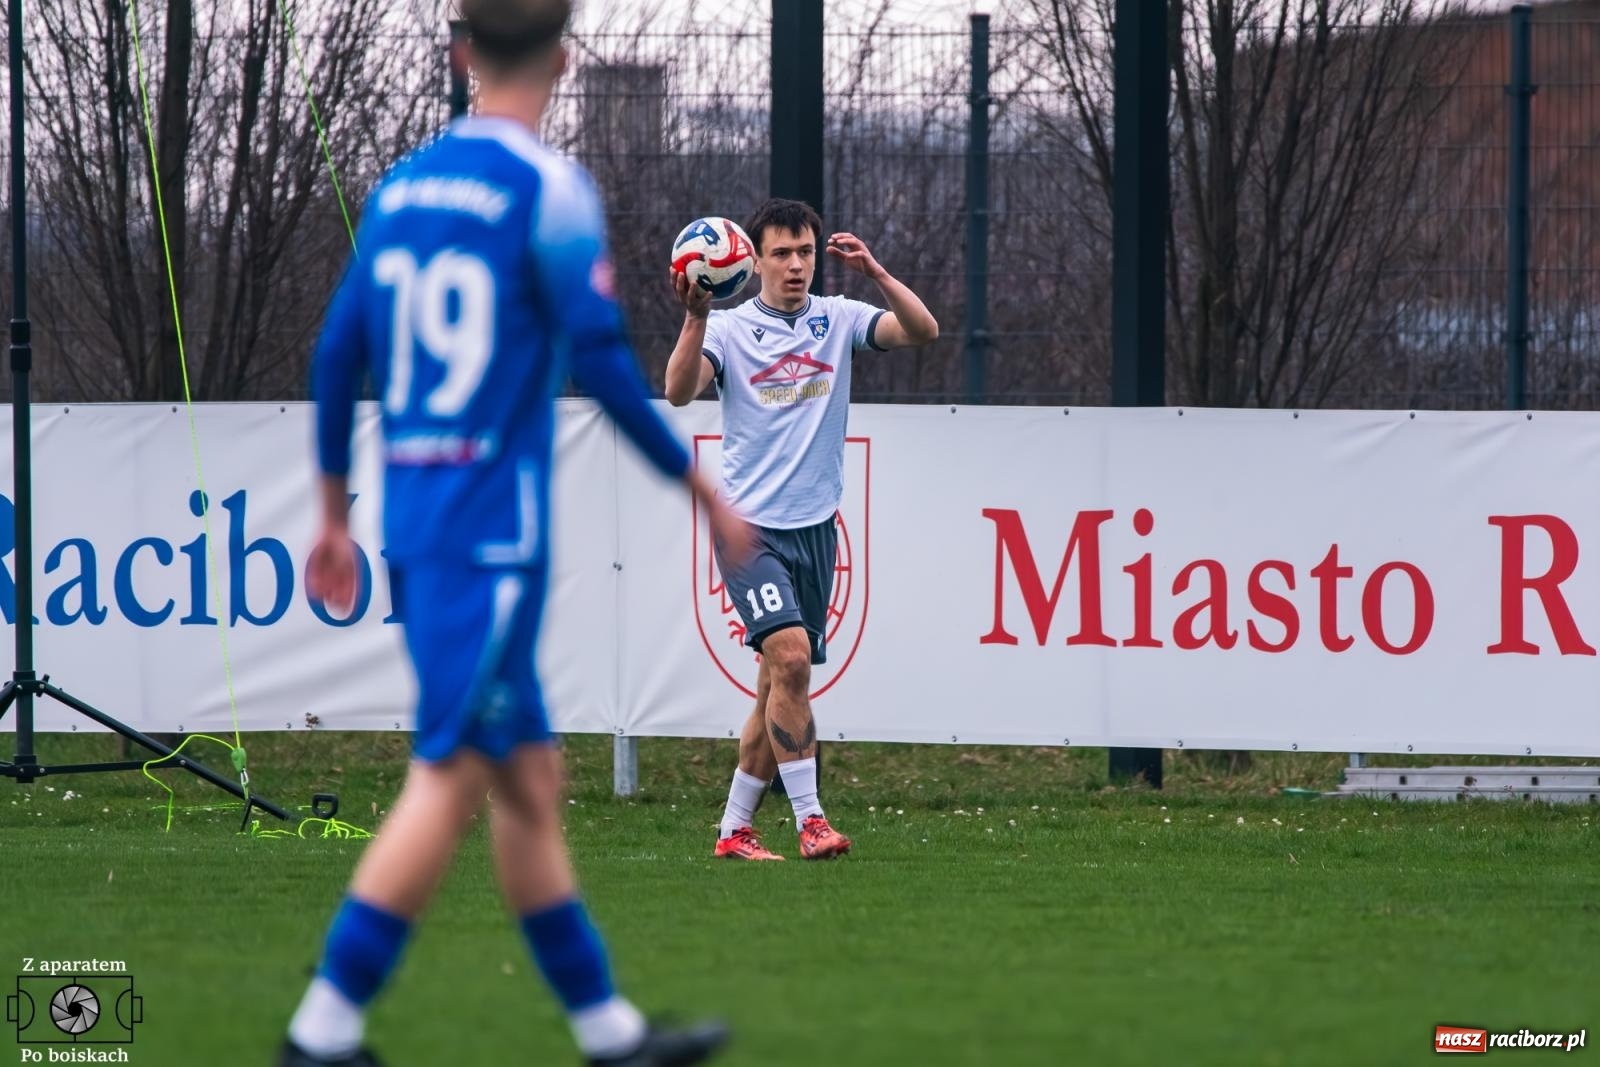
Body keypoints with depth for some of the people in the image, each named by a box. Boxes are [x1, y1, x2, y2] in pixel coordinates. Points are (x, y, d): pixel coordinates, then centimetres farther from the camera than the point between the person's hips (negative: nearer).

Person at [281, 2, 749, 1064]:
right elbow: (602, 362, -13)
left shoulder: (401, 186, 10)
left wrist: (335, 519, 23)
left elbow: (338, 356, 14)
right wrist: (702, 490, -3)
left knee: (529, 778, 12)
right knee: (448, 780, -7)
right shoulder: (548, 188, -9)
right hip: (493, 525, -7)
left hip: (412, 516, 7)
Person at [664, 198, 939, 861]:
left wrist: (875, 273, -19)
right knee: (790, 655, -22)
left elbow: (923, 331, -6)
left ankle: (735, 829, 19)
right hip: (749, 525, -4)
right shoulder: (729, 329, -2)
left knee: (779, 691, 8)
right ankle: (810, 820, -19)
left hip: (814, 527, 4)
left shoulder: (838, 320, 6)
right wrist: (696, 318, -32)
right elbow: (680, 390, -19)